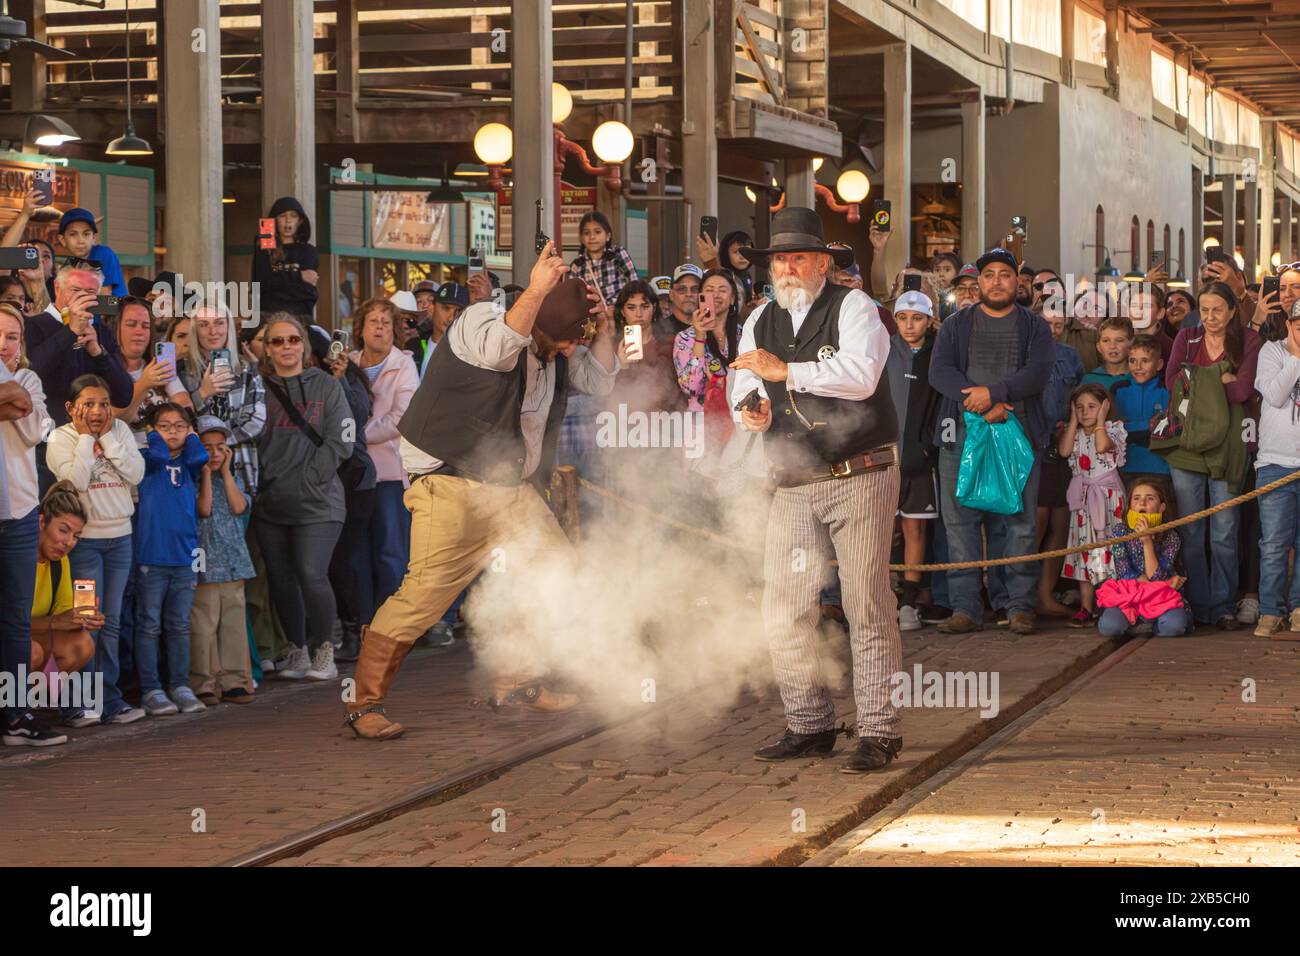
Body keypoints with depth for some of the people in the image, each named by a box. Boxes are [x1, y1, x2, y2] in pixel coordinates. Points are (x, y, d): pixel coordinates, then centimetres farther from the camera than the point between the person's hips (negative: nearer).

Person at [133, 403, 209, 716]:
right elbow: (159, 455, -20)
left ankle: (180, 686, 15)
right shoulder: (149, 460, 2)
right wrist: (153, 434, -1)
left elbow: (199, 457, -11)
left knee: (180, 626, 9)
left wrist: (192, 435, 5)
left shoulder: (189, 464, 11)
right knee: (149, 625, 0)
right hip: (151, 555, -4)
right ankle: (151, 690, 2)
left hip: (185, 557, 4)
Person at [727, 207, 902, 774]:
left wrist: (785, 371, -21)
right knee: (783, 611, 3)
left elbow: (860, 376, -19)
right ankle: (808, 726, 15)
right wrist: (752, 412, -12)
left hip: (861, 477, -6)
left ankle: (879, 732, -2)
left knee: (866, 605, -8)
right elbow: (744, 388, 11)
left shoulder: (853, 308, -3)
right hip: (794, 487, 6)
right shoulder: (759, 323, 15)